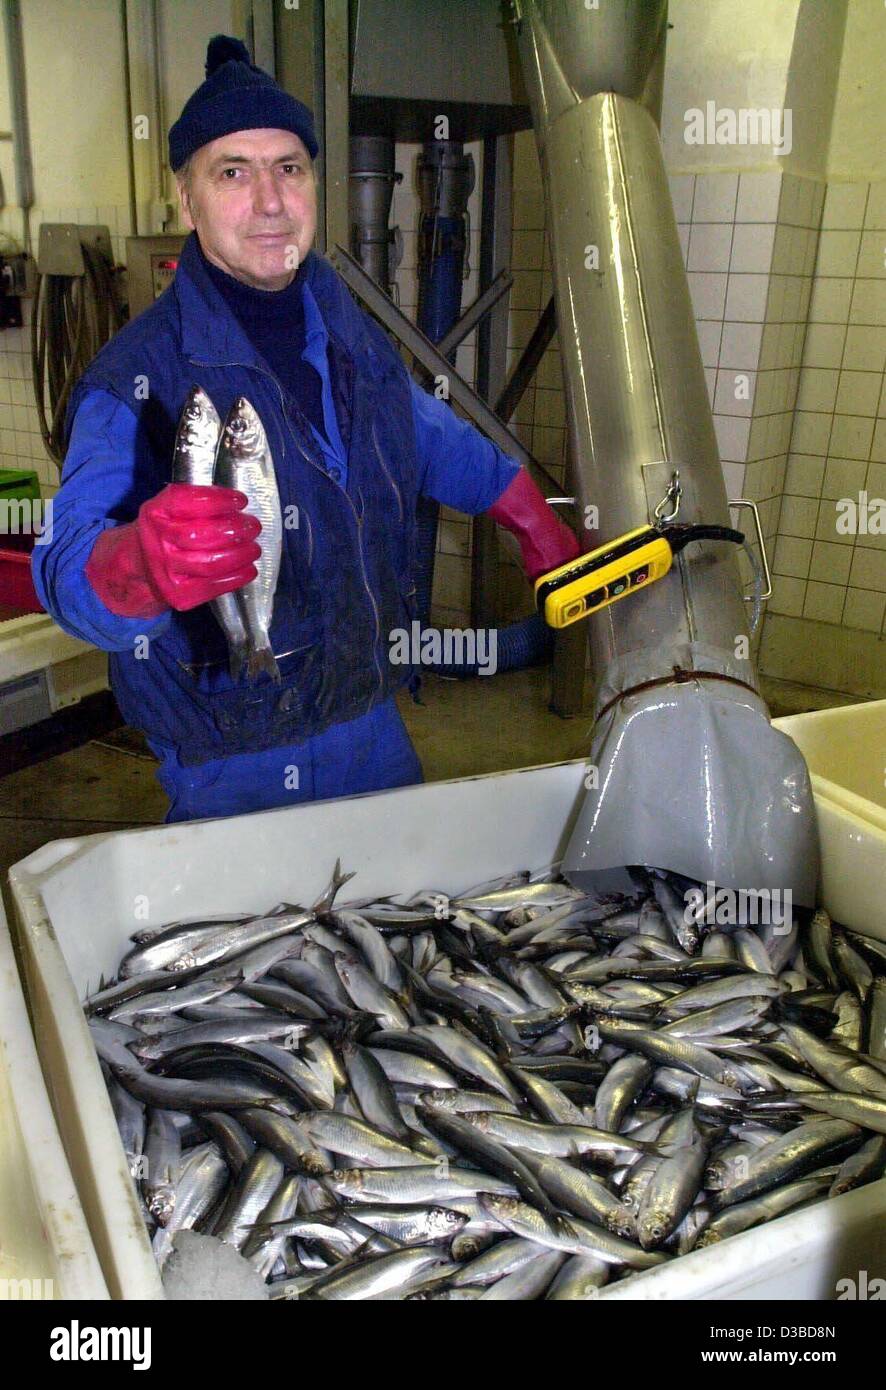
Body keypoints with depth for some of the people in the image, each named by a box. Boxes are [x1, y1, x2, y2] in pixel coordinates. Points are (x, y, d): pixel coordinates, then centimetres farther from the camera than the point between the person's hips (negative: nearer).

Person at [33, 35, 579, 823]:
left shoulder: (352, 333, 3)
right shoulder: (135, 379, -19)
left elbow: (435, 439, 21)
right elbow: (69, 567, -31)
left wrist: (538, 528, 28)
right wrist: (143, 563, -54)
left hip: (373, 726, 6)